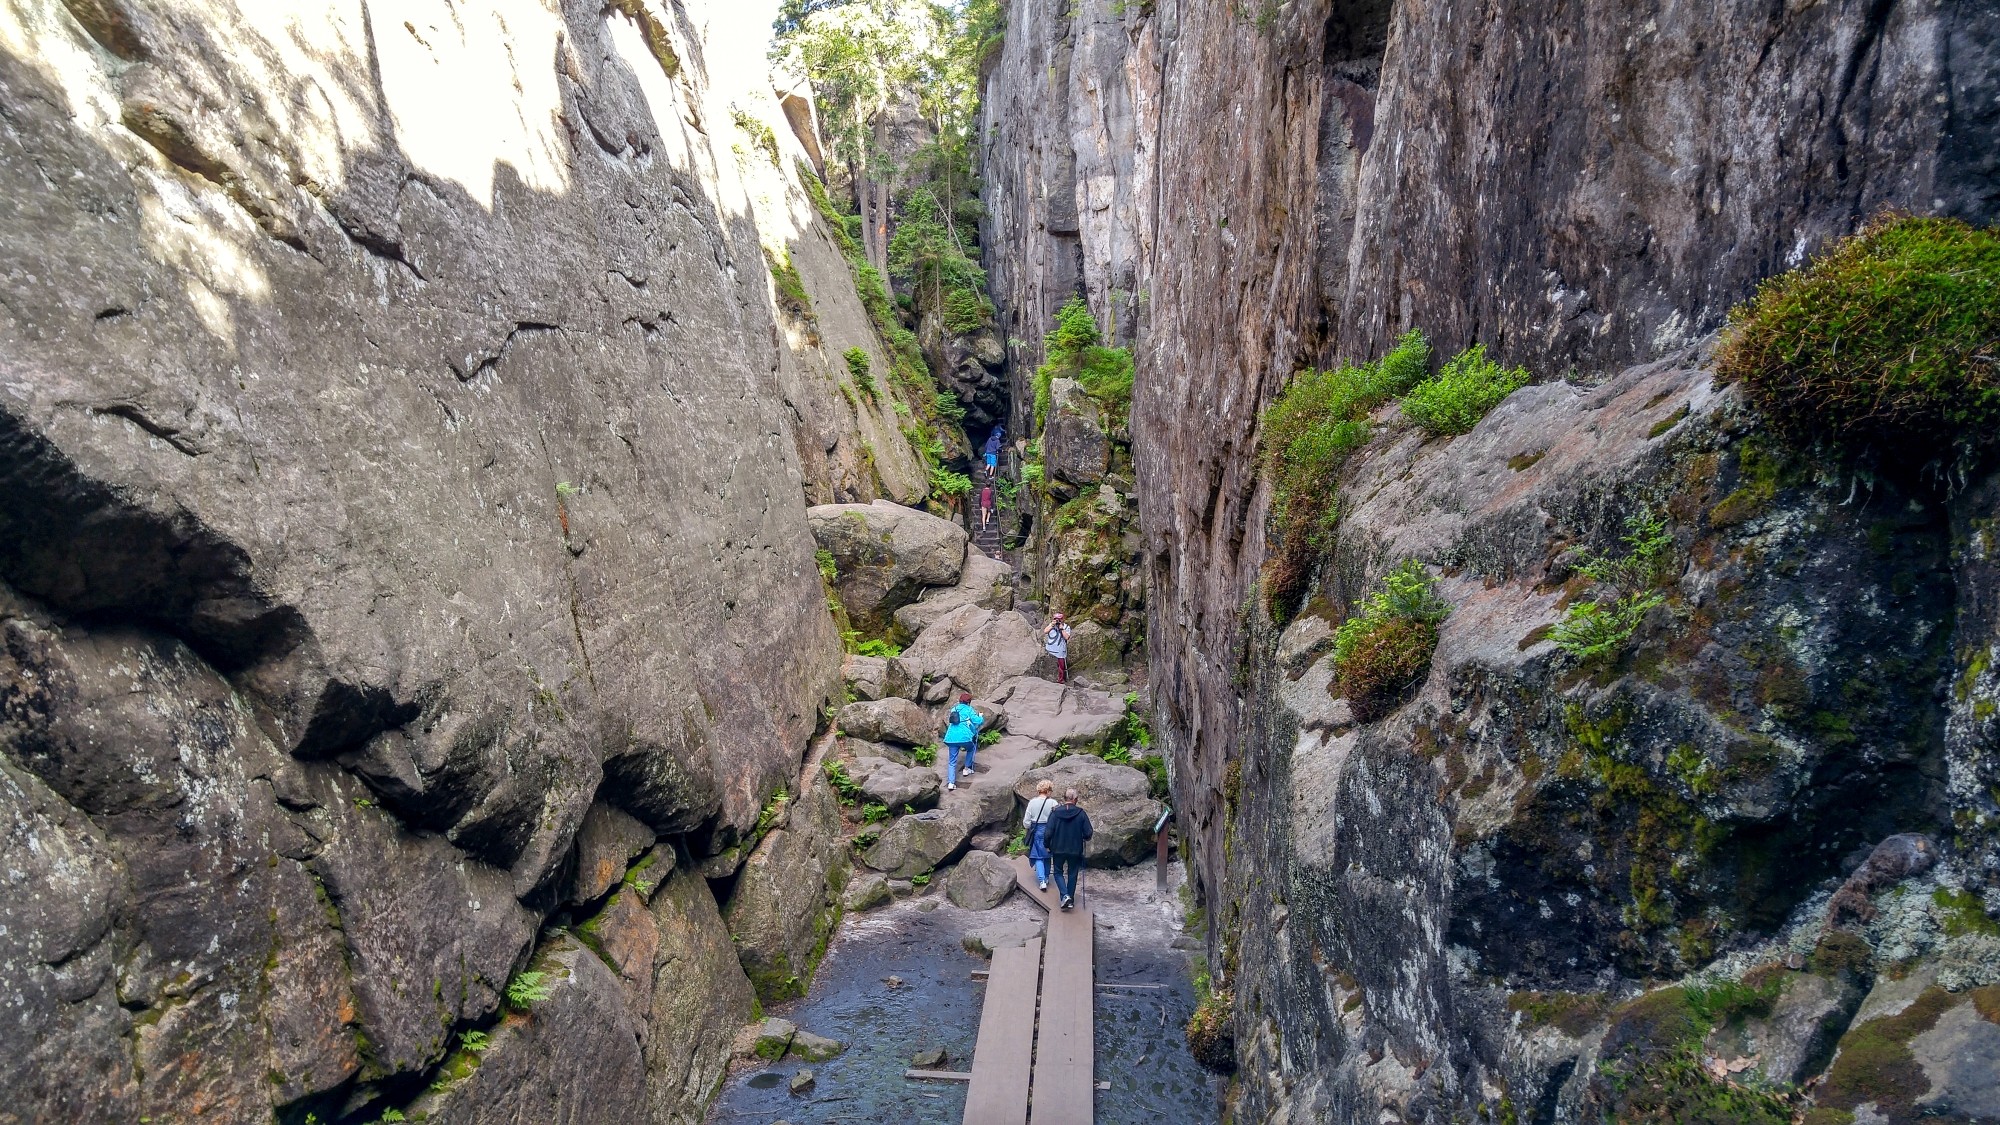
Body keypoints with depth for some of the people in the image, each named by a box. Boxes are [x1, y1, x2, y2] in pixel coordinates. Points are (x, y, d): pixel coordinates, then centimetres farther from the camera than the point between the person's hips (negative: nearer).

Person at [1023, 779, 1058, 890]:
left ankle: (1042, 881, -5)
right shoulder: (1053, 803, -12)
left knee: (1038, 857, 7)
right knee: (1047, 856, 19)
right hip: (1049, 831, 0)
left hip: (1036, 832, 0)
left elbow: (1026, 823, -4)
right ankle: (1046, 878, 30)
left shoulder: (1032, 802, -8)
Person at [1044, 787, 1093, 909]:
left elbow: (1049, 833, -11)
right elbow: (1088, 834, -9)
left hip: (1058, 849, 0)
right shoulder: (1081, 813, -11)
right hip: (1075, 850, 0)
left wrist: (1047, 846, 5)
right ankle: (1070, 899, 21)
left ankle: (1065, 896, -4)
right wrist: (1081, 837, 13)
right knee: (1073, 874, 17)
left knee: (1058, 873, 15)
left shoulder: (1055, 813, -11)